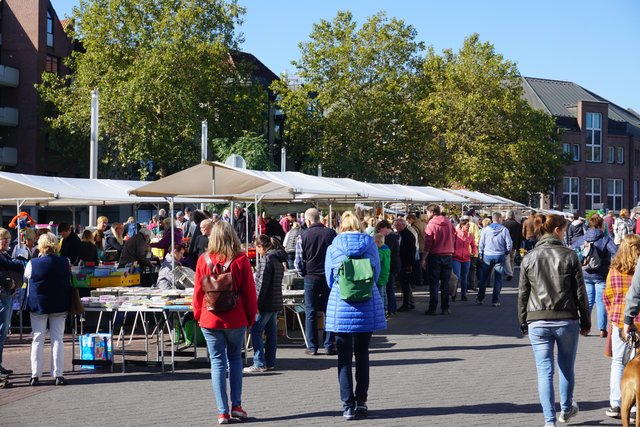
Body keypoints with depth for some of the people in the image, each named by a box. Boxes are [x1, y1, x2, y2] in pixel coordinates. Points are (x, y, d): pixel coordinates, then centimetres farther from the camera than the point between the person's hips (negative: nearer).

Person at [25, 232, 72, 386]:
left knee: (38, 339, 6)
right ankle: (58, 375, 4)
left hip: (38, 305, -1)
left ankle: (35, 375, 5)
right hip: (59, 305, 1)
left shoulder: (33, 263, -12)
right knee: (57, 339, 6)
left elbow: (26, 276, 7)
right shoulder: (64, 262, -8)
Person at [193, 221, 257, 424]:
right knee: (235, 358, 16)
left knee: (217, 362, 4)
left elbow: (198, 291, 1)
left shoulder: (204, 260, -4)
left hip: (210, 319, 0)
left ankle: (223, 411, 2)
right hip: (236, 319, 0)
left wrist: (198, 314, 14)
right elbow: (249, 290, -3)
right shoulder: (241, 260, -6)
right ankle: (236, 405, 11)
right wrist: (251, 316, 8)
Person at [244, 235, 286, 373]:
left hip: (266, 303, -9)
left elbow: (262, 283, -18)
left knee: (256, 331, -5)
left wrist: (257, 303, -16)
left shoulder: (266, 259, -13)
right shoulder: (278, 259, 15)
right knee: (271, 332, 11)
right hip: (276, 303, 9)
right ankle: (270, 363, 15)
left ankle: (259, 364, -8)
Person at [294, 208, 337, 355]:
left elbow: (299, 261, -5)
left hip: (311, 278, -1)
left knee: (310, 312, 5)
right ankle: (329, 345, 7)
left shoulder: (303, 236, -7)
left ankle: (312, 347, 6)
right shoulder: (331, 233, -3)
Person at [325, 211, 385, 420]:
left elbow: (329, 280, 8)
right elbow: (377, 274, 10)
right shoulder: (370, 244, 0)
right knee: (362, 355, 14)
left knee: (344, 358, 5)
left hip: (340, 308, -1)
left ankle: (348, 405, 3)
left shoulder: (333, 248, -2)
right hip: (368, 307, 1)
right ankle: (361, 402, 15)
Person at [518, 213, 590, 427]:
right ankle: (566, 409, 35)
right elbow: (580, 293, -1)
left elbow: (522, 294, 5)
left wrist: (523, 324, 12)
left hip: (537, 322, 1)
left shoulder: (529, 258, 3)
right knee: (566, 367, 18)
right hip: (567, 320, -1)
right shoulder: (569, 256, -3)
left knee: (544, 371, 3)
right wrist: (585, 322, 6)